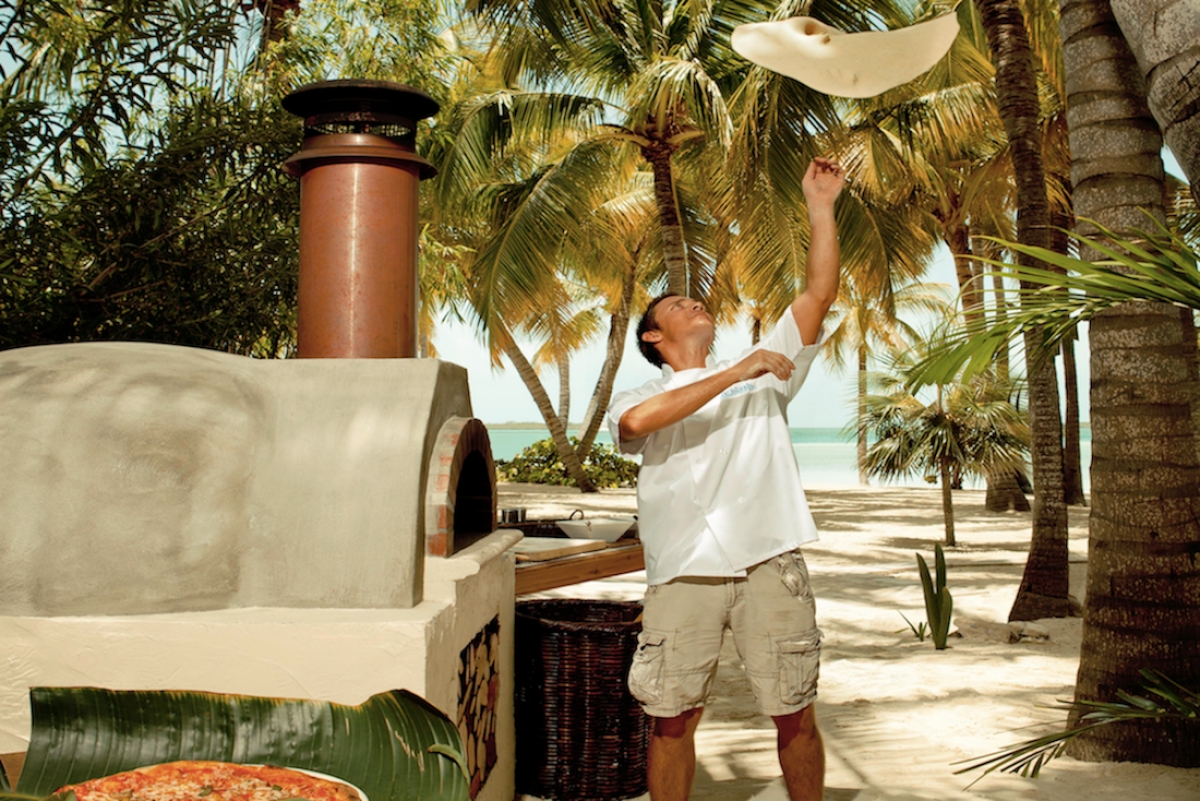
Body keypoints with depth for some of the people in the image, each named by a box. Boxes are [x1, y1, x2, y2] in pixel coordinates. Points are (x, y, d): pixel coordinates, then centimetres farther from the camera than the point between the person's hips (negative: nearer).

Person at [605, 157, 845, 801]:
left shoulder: (764, 373, 19)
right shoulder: (640, 398, 12)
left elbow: (819, 294, 11)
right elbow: (638, 421, -14)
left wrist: (820, 206, 5)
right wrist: (733, 374, -12)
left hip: (769, 565, 1)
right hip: (683, 574, -1)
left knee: (794, 716, 7)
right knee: (670, 718, 6)